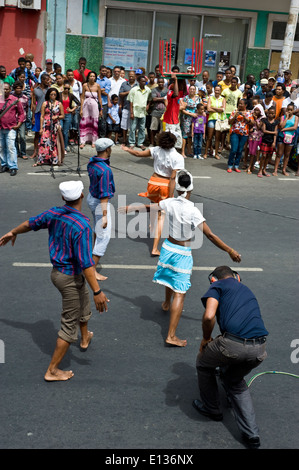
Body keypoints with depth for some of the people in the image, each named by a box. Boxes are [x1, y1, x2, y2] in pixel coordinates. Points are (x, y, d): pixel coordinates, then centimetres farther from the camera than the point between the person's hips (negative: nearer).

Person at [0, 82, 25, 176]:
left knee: (11, 147, -9)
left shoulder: (15, 100, 2)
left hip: (11, 128, -3)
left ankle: (13, 167, -6)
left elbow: (21, 113, 7)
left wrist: (18, 124, -2)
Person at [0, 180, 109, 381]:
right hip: (71, 278, -9)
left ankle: (85, 338, 58)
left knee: (84, 304, 33)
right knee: (70, 323, 4)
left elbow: (30, 223, 13)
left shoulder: (54, 214, -5)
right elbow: (86, 263, -31)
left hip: (57, 271, 9)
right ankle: (52, 370, 13)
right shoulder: (82, 226, -30)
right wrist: (98, 291, -26)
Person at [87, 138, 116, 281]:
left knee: (98, 227, 33)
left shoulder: (92, 162, -3)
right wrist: (105, 215, -27)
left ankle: (96, 251, 58)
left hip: (91, 197, 10)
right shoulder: (105, 170, -30)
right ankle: (92, 270, -6)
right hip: (100, 203, -10)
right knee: (104, 236, -5)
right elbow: (104, 194, -30)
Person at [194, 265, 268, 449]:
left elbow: (209, 316, -9)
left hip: (233, 344, -6)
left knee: (203, 364, 28)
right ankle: (252, 434, 25)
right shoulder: (246, 289, 32)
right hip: (259, 350, 6)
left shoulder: (217, 285, 12)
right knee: (235, 380, 33)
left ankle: (212, 409, 43)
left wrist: (206, 339, 12)